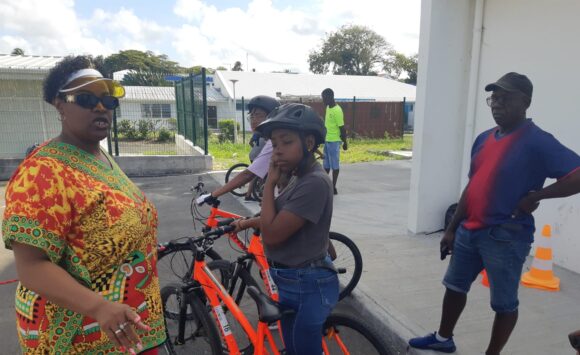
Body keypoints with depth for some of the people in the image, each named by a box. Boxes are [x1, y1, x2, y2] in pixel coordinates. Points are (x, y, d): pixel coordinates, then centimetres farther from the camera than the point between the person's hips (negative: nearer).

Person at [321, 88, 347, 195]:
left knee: (334, 165, 0)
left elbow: (342, 128, -16)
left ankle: (333, 187, 7)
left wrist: (345, 142, -12)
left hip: (334, 141, -9)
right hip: (327, 140, 9)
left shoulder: (337, 110, -18)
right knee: (326, 164, 15)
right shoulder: (328, 108, 10)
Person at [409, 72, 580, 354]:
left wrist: (536, 195, -17)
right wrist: (452, 228, 13)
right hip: (469, 231, 8)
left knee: (504, 302, 9)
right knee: (455, 286, 20)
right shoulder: (484, 139, 8)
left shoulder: (537, 142, -14)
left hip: (506, 237, -8)